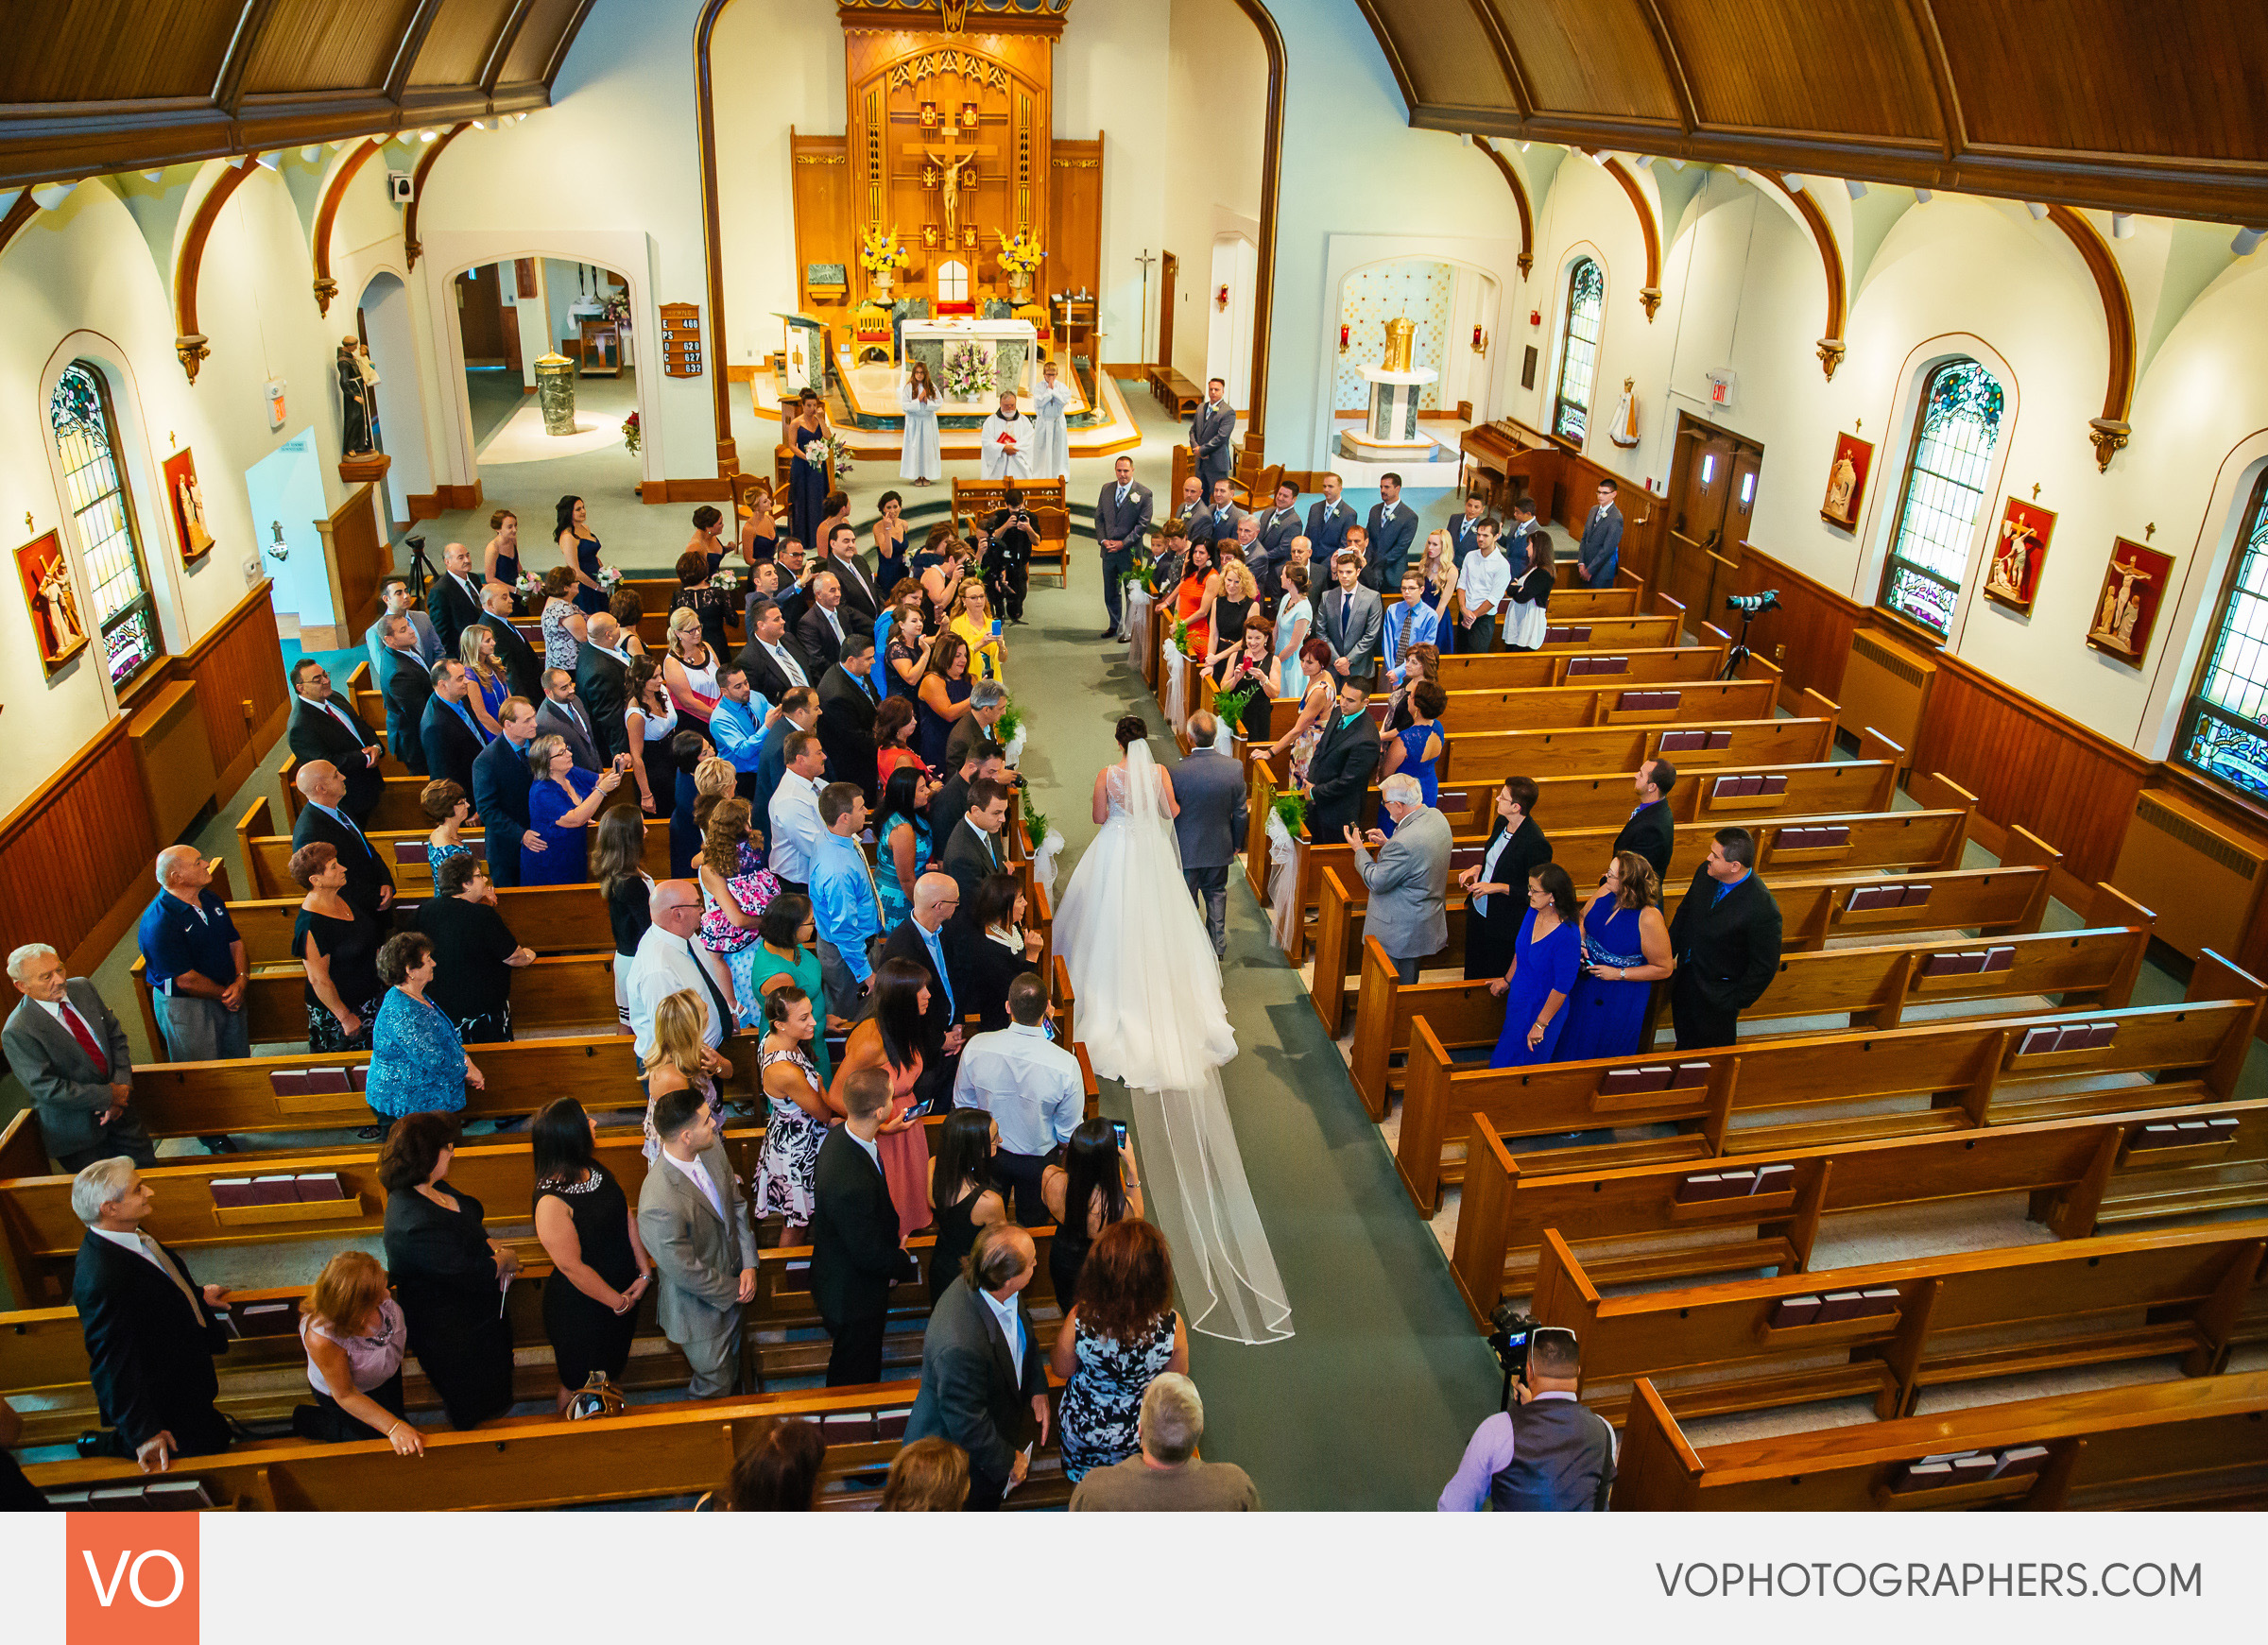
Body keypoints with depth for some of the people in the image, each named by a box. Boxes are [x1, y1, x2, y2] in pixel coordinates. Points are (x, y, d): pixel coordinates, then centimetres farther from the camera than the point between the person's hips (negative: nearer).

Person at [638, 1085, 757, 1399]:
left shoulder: (712, 1150, -15)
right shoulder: (659, 1206, -39)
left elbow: (737, 1204, -1)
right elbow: (687, 1272, -26)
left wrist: (749, 1264, -9)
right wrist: (734, 1291, -13)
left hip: (732, 1287, 7)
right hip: (699, 1308, -7)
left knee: (732, 1367, 30)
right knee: (715, 1384, 17)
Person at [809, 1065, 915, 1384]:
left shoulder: (841, 1135, -12)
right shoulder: (852, 1183, -42)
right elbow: (870, 1254, -28)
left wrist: (894, 1240, 1)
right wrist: (907, 1263, -10)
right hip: (853, 1297, -9)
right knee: (855, 1377, 18)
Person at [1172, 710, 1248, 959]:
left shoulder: (1177, 770, -26)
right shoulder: (1235, 767, -18)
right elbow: (1240, 813, -7)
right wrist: (1237, 843, 10)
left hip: (1186, 849, -2)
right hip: (1219, 847, 2)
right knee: (1216, 894, 24)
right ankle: (1217, 946, 34)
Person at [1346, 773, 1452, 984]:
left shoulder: (1405, 842, -33)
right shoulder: (1436, 817, -4)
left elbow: (1376, 882, -21)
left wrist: (1358, 849, -9)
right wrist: (1388, 844, 6)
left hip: (1400, 931, -9)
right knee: (1410, 982, 25)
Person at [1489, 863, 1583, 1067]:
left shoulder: (1568, 936, -31)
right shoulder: (1533, 912, -8)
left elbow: (1562, 987, -24)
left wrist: (1540, 1024, -19)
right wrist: (1507, 980, 24)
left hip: (1542, 1008, -7)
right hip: (1518, 999, 7)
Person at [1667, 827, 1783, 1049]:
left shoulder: (1763, 910, -34)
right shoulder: (1705, 873, -14)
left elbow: (1765, 967, -22)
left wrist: (1737, 1001, -13)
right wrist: (1669, 949, 8)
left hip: (1717, 994, -6)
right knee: (1684, 1037, 30)